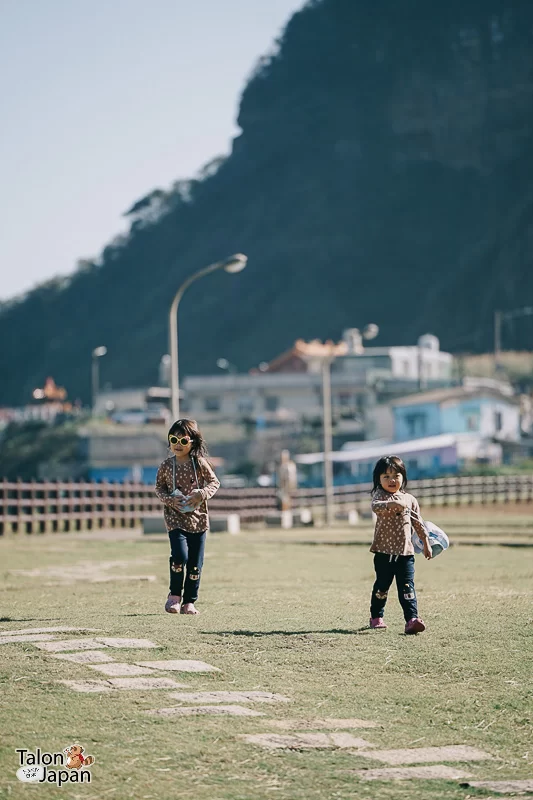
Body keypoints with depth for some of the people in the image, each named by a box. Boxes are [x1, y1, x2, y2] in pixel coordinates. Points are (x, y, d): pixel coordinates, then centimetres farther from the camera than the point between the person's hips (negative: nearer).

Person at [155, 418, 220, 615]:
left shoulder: (200, 463, -2)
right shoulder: (166, 465, 0)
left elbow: (214, 482, 4)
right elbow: (159, 487, 8)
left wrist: (202, 494, -15)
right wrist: (169, 500, -11)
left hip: (198, 519, 1)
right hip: (175, 519, -1)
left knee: (195, 562, 4)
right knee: (179, 556, -18)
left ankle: (189, 601, 17)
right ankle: (175, 594, 5)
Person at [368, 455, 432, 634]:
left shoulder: (409, 499, 10)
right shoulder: (380, 495, -2)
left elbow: (418, 523, 18)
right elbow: (375, 506, -27)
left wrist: (426, 543, 18)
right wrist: (393, 504, -44)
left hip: (405, 552, 2)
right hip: (384, 552, -2)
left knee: (407, 587, -7)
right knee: (382, 586, 10)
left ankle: (412, 619, -16)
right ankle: (376, 617, 27)